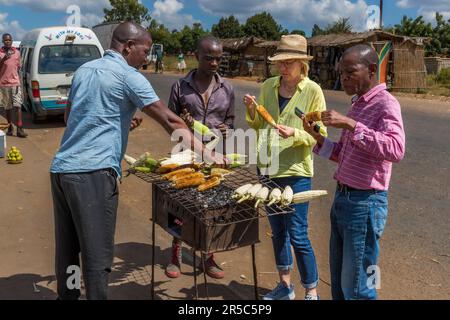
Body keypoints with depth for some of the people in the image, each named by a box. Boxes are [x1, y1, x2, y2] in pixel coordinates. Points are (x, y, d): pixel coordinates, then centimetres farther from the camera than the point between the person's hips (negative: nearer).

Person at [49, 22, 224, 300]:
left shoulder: (84, 70, 17)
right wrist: (206, 154, -5)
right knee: (97, 254, 0)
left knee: (67, 248, 17)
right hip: (93, 172, -8)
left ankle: (67, 295, 30)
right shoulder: (129, 76, -5)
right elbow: (170, 121, -9)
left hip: (60, 168, 8)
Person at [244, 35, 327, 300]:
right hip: (268, 168, 5)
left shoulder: (313, 91, -9)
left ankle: (312, 292, 18)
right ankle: (285, 286, 33)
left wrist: (295, 133, -25)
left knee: (298, 235, -2)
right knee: (277, 231, 16)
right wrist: (252, 110, -9)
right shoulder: (268, 87, 4)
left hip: (296, 171, -5)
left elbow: (319, 134, -8)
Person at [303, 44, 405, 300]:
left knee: (356, 288, 3)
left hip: (365, 204, -9)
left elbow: (396, 150, -31)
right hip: (342, 198, 9)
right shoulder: (358, 104, 13)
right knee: (338, 282, 21)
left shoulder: (385, 103, -14)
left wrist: (350, 125, -32)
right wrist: (317, 137, 2)